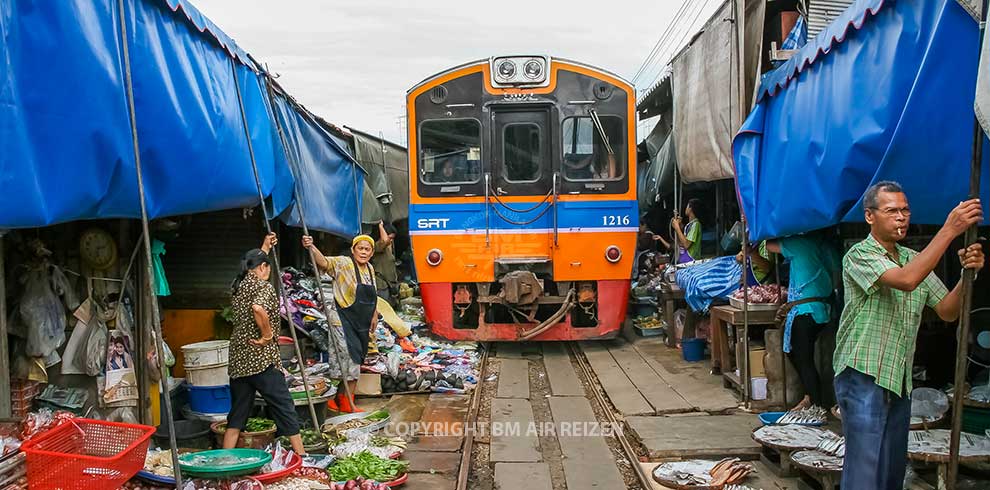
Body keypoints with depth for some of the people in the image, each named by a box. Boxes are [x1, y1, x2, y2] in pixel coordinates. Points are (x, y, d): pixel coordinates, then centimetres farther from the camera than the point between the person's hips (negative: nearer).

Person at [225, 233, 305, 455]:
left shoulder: (238, 285, 14)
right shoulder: (263, 286, -9)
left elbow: (253, 264, 36)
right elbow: (258, 308, -31)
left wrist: (265, 248, 48)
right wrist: (267, 335, -18)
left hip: (238, 359, 8)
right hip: (262, 358, -7)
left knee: (238, 411, 12)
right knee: (283, 406, 1)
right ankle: (301, 454, 5)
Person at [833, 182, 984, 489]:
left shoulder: (915, 259, 12)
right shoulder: (859, 255, -11)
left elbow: (947, 311, 8)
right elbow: (906, 280, -29)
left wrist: (968, 274, -10)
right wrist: (950, 229, -27)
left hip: (900, 381, 8)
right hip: (863, 376, -8)